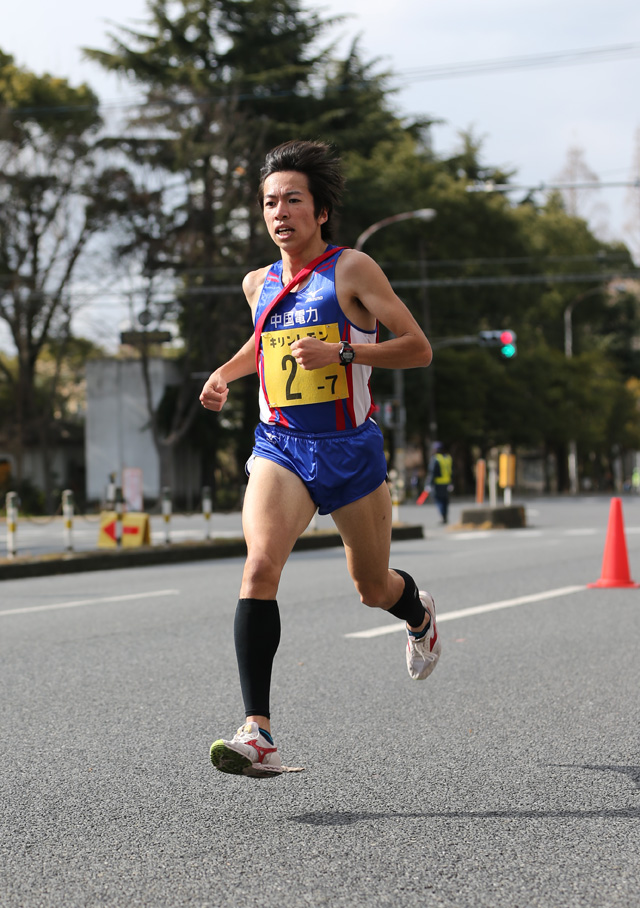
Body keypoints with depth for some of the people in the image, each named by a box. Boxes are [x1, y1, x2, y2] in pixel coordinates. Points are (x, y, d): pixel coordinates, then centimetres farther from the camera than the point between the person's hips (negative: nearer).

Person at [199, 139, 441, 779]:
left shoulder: (352, 270, -6)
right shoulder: (259, 285, 9)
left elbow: (418, 348, -10)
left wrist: (339, 351, -23)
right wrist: (225, 373, 13)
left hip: (349, 449, -2)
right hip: (278, 446, 3)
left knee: (374, 590, 14)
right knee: (260, 566, -23)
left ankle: (419, 614, 55)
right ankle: (258, 734, -28)